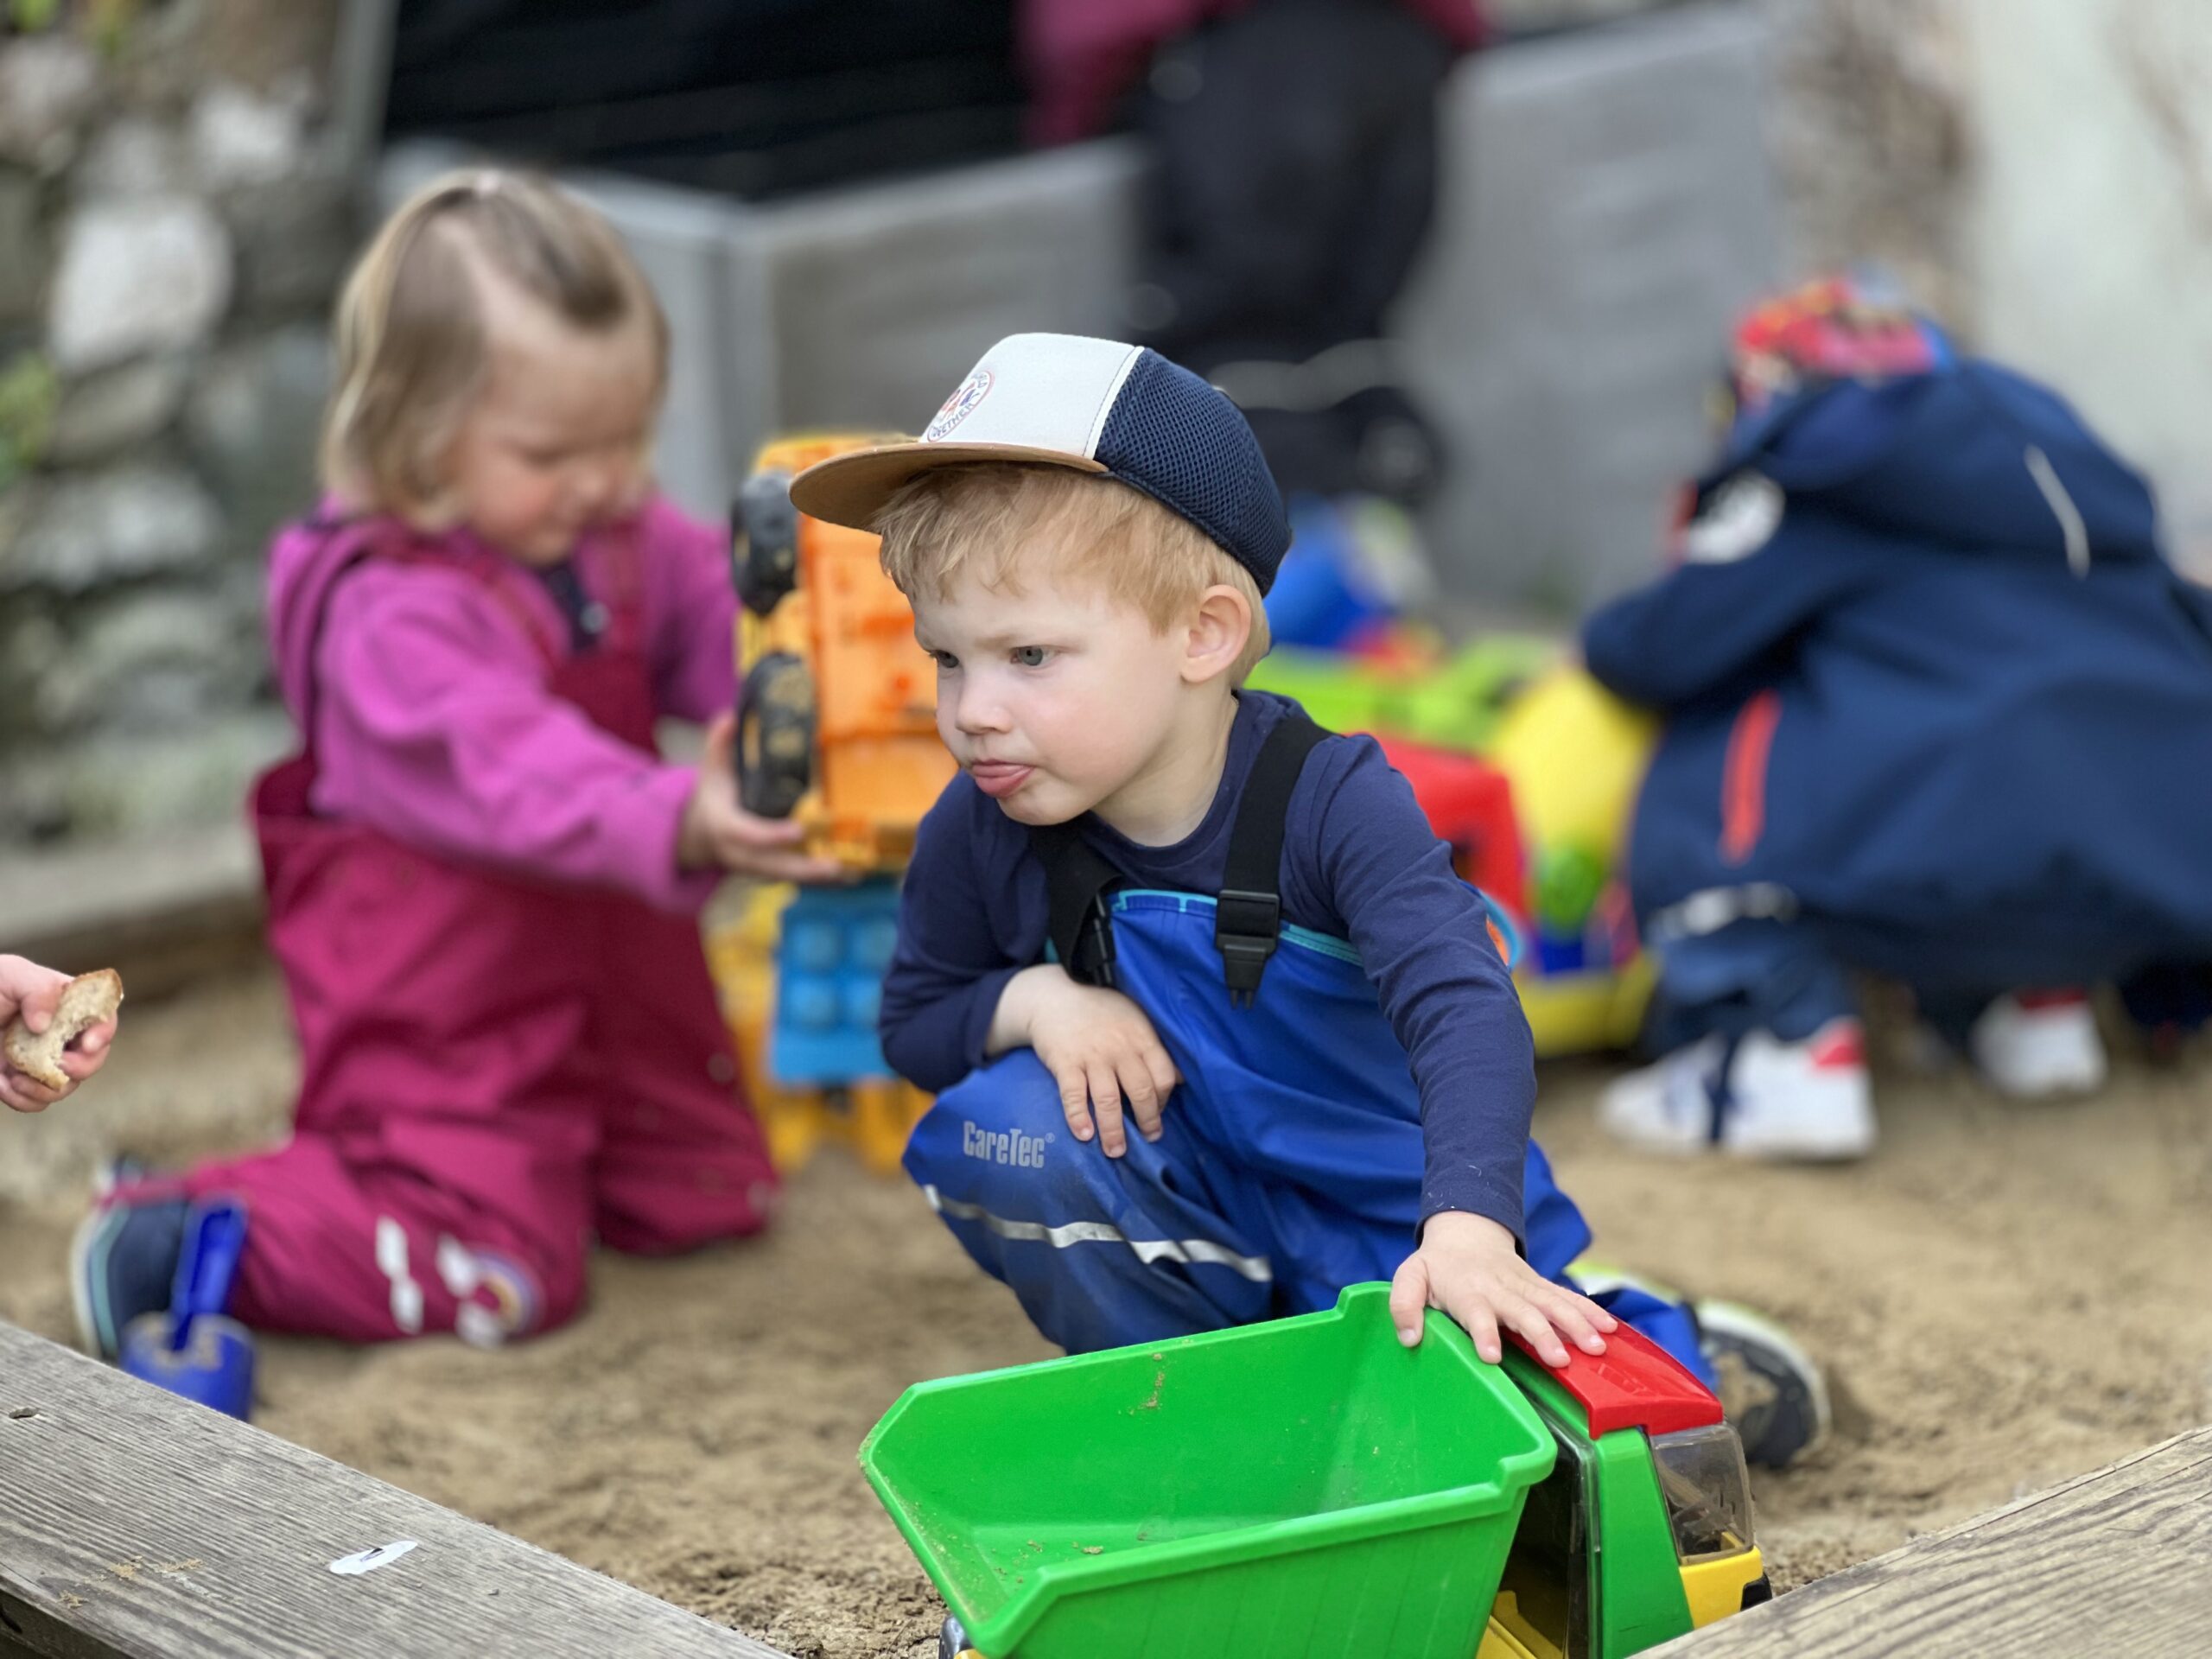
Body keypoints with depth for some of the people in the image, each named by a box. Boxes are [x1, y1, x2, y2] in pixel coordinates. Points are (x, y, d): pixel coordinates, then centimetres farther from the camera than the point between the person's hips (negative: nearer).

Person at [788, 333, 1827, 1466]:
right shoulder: (980, 836, -13)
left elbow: (1463, 1009, -36)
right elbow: (914, 1022, 2)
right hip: (1201, 1222, 3)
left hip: (1400, 1215, -3)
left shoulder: (1332, 805, -25)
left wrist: (1468, 1230, -53)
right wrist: (1029, 1002, -22)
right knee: (1001, 1123, -24)